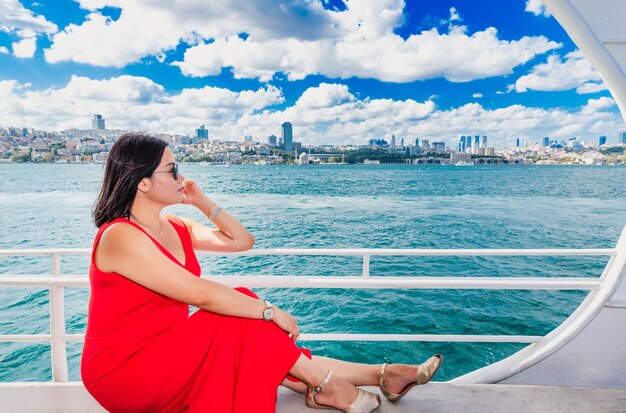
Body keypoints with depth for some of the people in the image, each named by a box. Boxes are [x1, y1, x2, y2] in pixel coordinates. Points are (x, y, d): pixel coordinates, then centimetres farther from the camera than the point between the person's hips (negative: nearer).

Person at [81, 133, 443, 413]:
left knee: (265, 360, -10)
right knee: (242, 322, -24)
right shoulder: (122, 236, -23)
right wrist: (269, 310, -24)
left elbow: (243, 240, 5)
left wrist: (203, 201, -1)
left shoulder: (173, 228, 3)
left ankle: (382, 375, -6)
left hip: (166, 353, 7)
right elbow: (199, 293, -30)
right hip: (124, 370, -7)